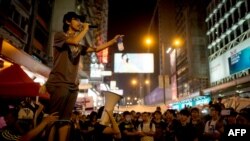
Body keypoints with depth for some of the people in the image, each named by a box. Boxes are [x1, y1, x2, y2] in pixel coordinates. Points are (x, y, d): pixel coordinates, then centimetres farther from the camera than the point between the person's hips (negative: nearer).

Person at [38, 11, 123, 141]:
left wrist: (114, 40, 11)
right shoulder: (59, 36, 1)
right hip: (59, 83, -6)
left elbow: (96, 49, 17)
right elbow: (74, 41, -18)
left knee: (65, 118, 5)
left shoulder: (79, 46, 21)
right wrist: (85, 29, -2)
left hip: (73, 85, 6)